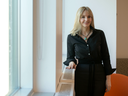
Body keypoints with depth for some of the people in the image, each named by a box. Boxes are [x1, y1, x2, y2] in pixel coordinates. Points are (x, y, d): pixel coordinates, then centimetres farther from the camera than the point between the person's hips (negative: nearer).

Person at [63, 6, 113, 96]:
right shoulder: (71, 37, 0)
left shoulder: (99, 34, 0)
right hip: (81, 74, 0)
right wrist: (71, 62, -14)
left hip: (98, 73, 1)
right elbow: (70, 57, 10)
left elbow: (106, 57, 3)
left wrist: (108, 78, 0)